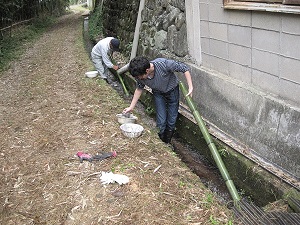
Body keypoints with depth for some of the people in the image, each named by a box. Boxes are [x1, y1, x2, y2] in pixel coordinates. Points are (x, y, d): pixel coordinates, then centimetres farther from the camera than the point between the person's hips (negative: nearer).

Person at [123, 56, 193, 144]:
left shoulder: (163, 64, -40)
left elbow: (184, 68, -27)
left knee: (171, 121, 6)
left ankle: (167, 143, 27)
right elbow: (139, 89, -4)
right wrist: (131, 107, -2)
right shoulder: (140, 76, -27)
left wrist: (190, 87, -32)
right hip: (158, 93, 2)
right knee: (161, 121, -5)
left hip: (172, 90, -1)